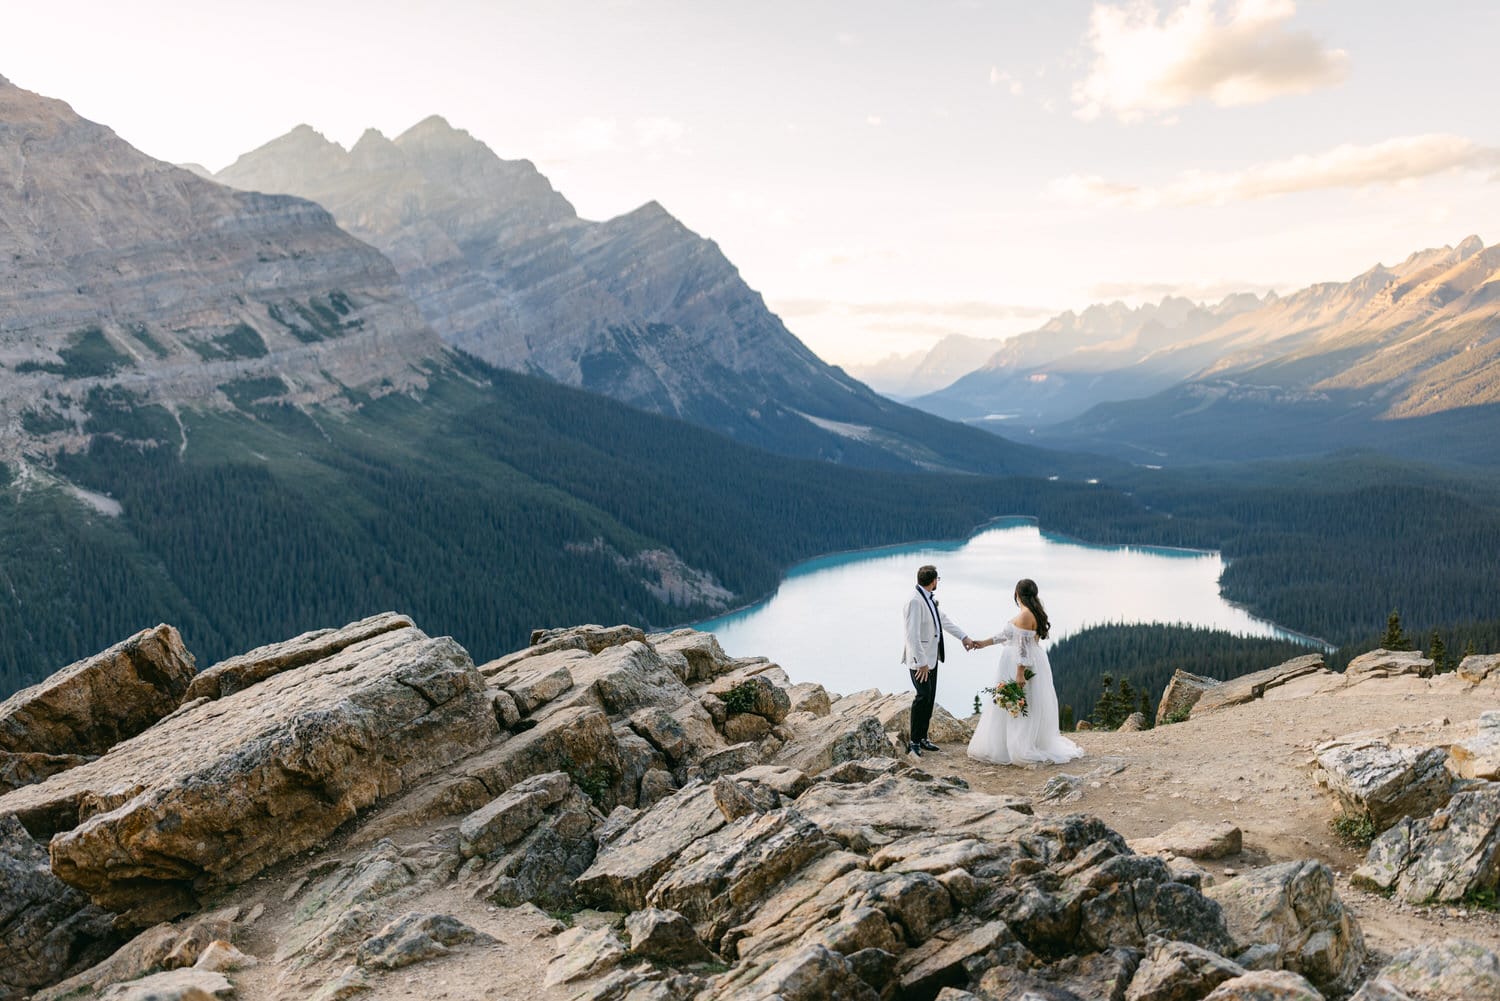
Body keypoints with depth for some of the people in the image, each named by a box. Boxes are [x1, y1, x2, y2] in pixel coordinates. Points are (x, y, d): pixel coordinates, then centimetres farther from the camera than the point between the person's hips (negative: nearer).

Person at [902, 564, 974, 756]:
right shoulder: (915, 601, -22)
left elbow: (944, 619, 20)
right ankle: (913, 741, -3)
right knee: (923, 696, -13)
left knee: (930, 698, 12)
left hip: (931, 657, 10)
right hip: (920, 659, -10)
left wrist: (964, 637, 15)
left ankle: (922, 738, 21)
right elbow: (912, 634, -25)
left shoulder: (929, 599, 8)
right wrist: (921, 662, -24)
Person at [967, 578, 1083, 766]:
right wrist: (984, 643, 19)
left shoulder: (1025, 615, -19)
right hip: (1031, 664, 10)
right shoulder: (1034, 613, 12)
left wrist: (1020, 673, -24)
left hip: (1024, 665, -10)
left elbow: (1023, 647, -22)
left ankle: (1022, 750, 0)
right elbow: (1008, 634, 17)